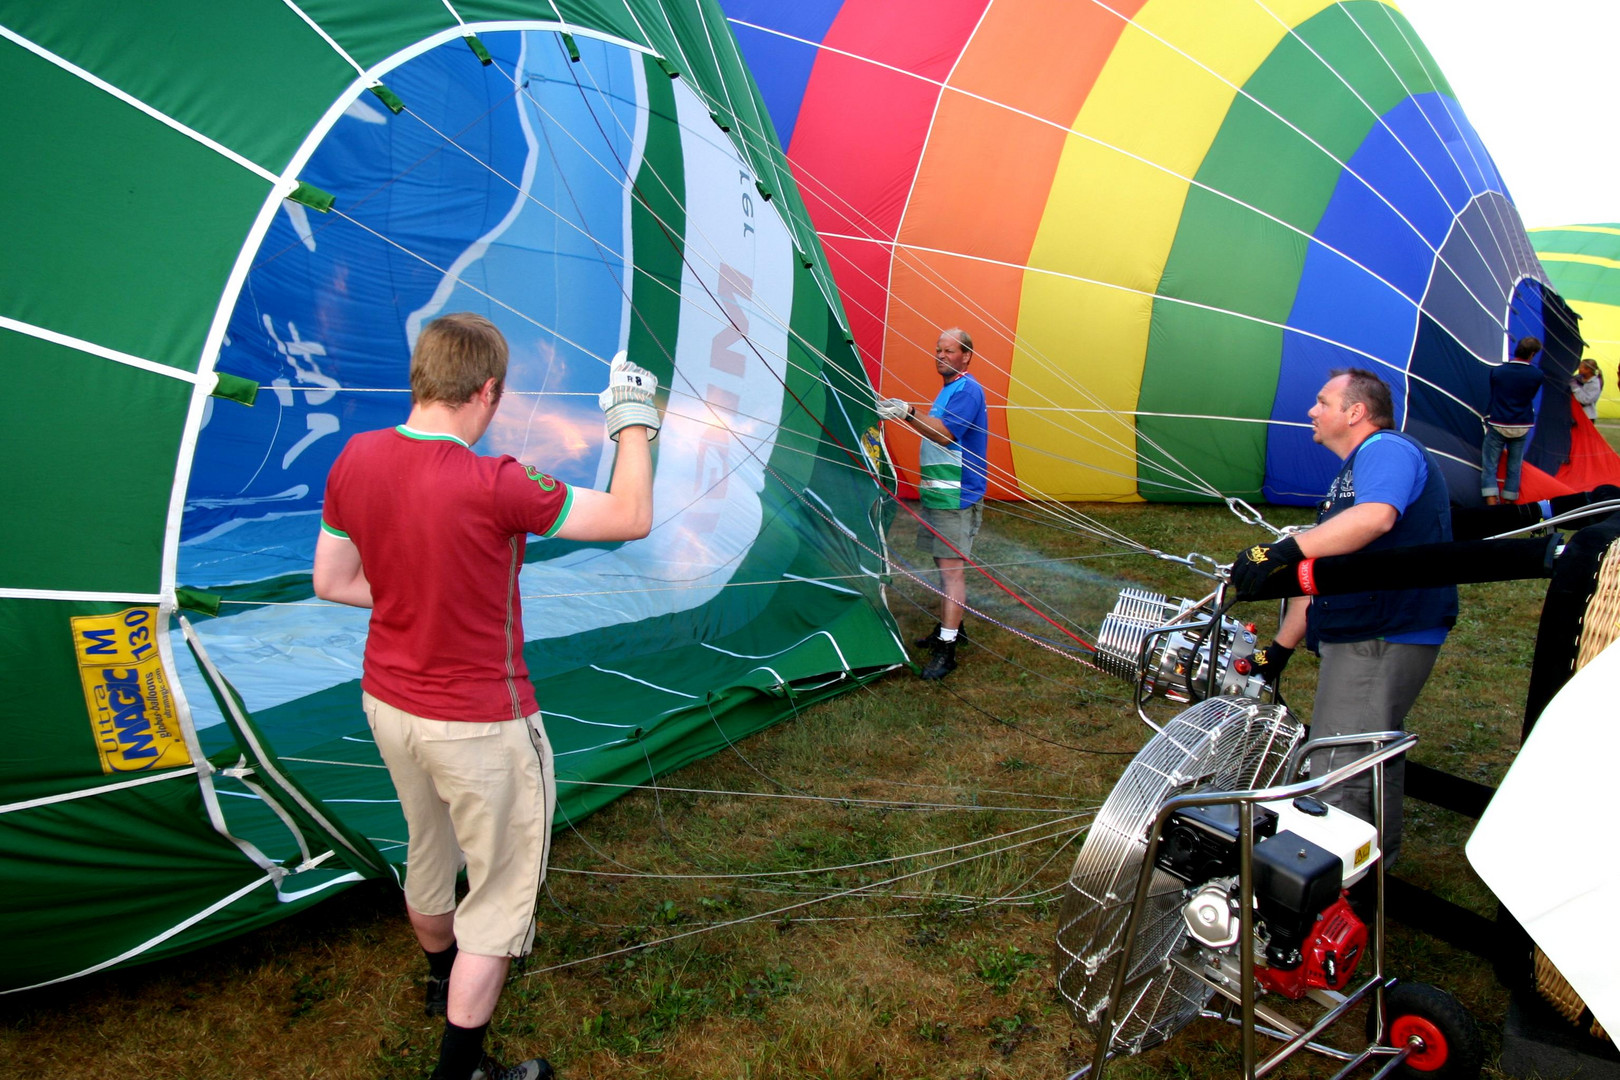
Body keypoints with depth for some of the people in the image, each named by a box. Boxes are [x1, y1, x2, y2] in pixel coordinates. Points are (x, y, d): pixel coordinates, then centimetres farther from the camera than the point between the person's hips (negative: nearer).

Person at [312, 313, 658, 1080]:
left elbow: (330, 581, 5)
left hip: (387, 703, 8)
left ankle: (444, 975, 56)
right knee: (502, 889, 12)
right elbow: (632, 519, -19)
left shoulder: (354, 460, -7)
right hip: (477, 725, -7)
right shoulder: (491, 485, -27)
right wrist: (634, 423, -7)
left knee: (428, 851, 30)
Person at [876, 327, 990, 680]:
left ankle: (946, 651, -10)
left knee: (952, 569, -10)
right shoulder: (948, 389, 18)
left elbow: (945, 433, -29)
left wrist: (909, 414, -39)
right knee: (945, 565, 18)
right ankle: (948, 628, 30)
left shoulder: (968, 390, -14)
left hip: (955, 496, -10)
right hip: (937, 492, 10)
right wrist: (906, 417, 15)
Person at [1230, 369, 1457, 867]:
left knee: (1339, 774, -10)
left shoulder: (1388, 449, -10)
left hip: (1381, 641, -11)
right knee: (1374, 753, 23)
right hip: (1363, 638, 11)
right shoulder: (1349, 475, 22)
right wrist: (1280, 649, 21)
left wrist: (1285, 550, -41)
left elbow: (1376, 516, -34)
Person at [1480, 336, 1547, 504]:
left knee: (1489, 465, 2)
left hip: (1497, 426, -2)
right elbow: (1531, 397, 9)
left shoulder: (1496, 371, -7)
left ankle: (1492, 506, -12)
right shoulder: (1537, 375, -5)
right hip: (1522, 428, 2)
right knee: (1514, 467, 13)